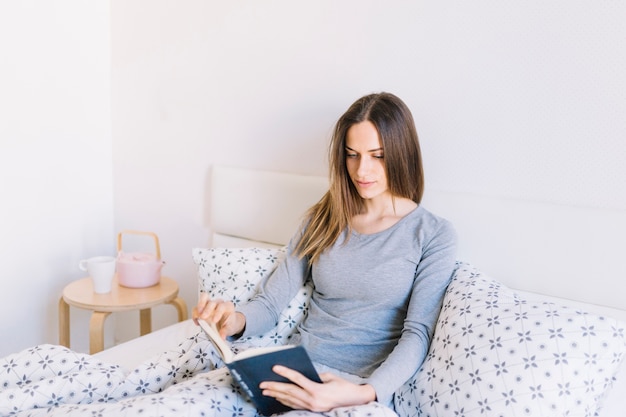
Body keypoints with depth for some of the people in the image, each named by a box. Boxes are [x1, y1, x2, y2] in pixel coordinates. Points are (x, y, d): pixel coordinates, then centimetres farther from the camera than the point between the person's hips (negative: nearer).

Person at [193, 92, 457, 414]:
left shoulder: (433, 235, -1)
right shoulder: (323, 219, 11)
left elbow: (417, 334, -8)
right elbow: (271, 301, 8)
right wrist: (238, 320, -15)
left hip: (365, 389, -3)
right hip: (296, 373, 4)